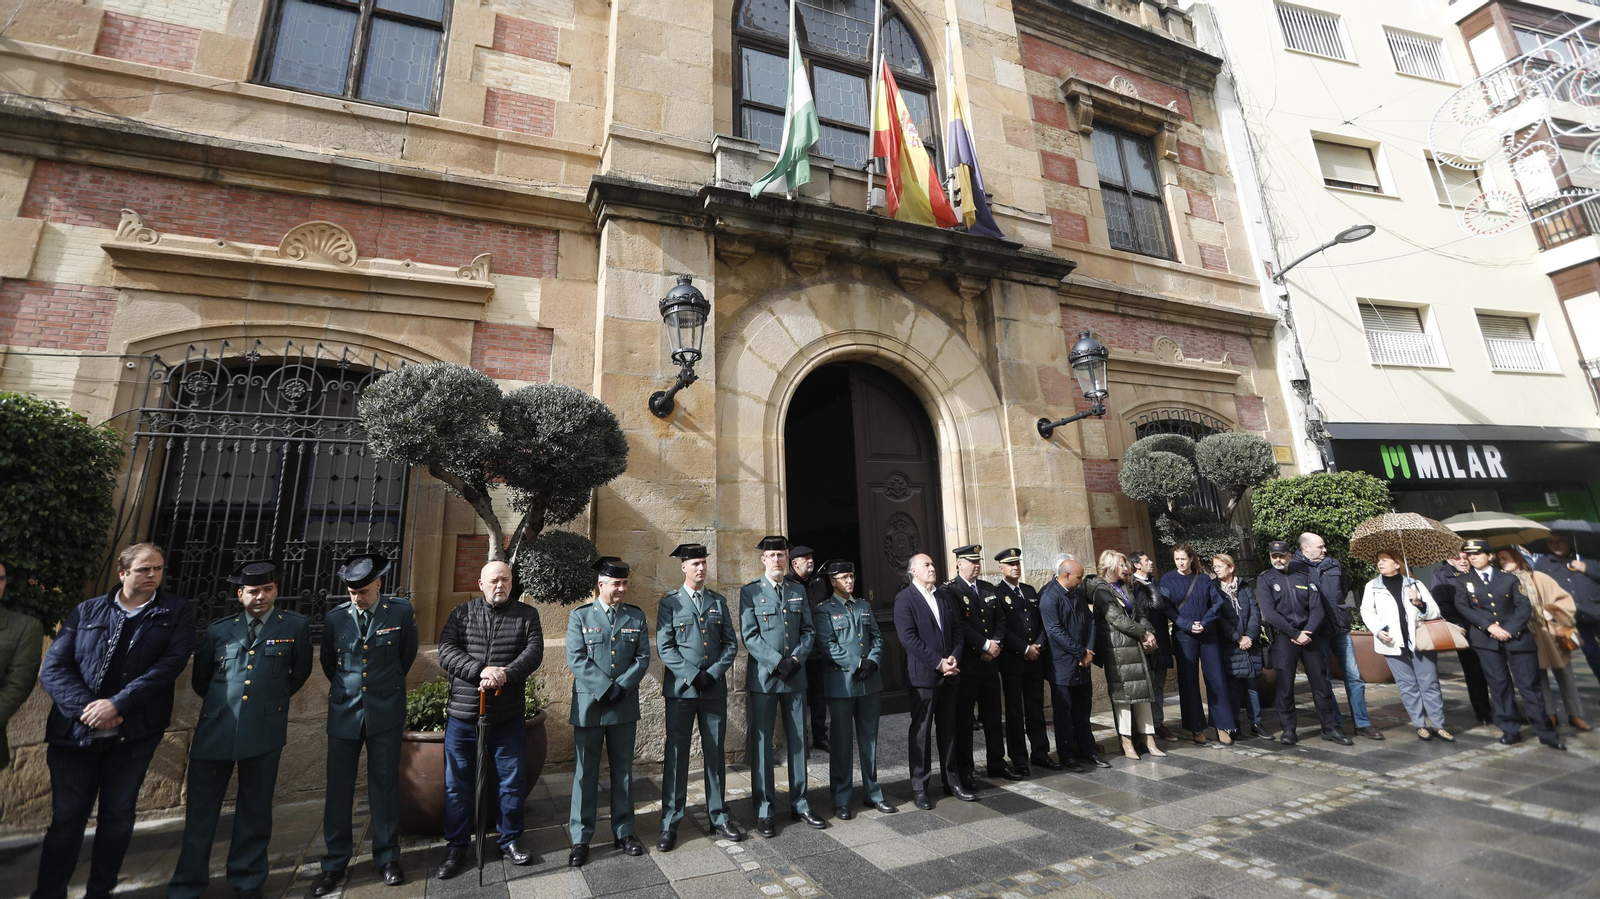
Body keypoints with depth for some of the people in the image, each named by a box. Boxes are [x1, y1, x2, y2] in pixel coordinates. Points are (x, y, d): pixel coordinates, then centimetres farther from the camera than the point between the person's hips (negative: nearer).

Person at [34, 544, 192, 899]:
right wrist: (86, 708, -14)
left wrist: (117, 704, -18)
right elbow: (52, 668, -1)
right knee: (67, 817, 9)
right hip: (75, 730, 1)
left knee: (118, 815, 10)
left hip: (134, 732, -1)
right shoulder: (86, 611, 4)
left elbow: (171, 663, -11)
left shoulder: (177, 611, -1)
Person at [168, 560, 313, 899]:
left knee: (255, 811, 10)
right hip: (215, 730, 2)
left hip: (265, 731, -2)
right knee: (200, 811, 9)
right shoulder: (219, 630, 6)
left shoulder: (296, 626, -1)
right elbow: (200, 680, 20)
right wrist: (222, 703, 17)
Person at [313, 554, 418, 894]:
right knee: (338, 788, 7)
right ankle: (335, 863, 24)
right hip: (344, 712, 2)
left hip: (384, 711, -2)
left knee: (384, 785, 7)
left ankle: (387, 857, 21)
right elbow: (328, 661, 15)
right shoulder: (335, 617, -3)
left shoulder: (401, 611, -9)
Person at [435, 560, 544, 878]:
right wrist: (481, 670, -24)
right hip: (462, 716, 0)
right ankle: (456, 847, 30)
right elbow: (446, 652, -9)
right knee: (457, 784, 12)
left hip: (509, 717, 0)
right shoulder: (461, 614, 2)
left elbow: (534, 652, -10)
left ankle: (511, 840, 30)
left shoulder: (526, 615, 1)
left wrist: (506, 674, -27)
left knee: (512, 781, 10)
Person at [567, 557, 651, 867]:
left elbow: (643, 658, 0)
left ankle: (624, 832, 26)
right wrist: (605, 689, -16)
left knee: (623, 771, 13)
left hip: (625, 706, 2)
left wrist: (621, 687, -13)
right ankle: (581, 838, 21)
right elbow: (576, 660, -9)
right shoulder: (580, 617, -2)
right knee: (585, 773, 7)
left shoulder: (636, 617, 4)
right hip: (589, 705, -2)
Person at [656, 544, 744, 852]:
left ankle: (720, 818, 24)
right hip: (680, 689, -3)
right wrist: (693, 675, -14)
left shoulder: (719, 602, 8)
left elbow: (731, 643, 6)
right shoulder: (669, 603, 0)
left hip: (715, 688, 3)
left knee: (716, 753, 11)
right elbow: (665, 647, -6)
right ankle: (670, 824, 16)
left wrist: (714, 673, -8)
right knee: (676, 755, 4)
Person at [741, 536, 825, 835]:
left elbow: (809, 631, 7)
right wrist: (778, 663, -16)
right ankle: (763, 811, 16)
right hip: (763, 677, -4)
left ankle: (800, 804, 25)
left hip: (796, 676, 4)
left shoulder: (799, 591, 10)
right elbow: (749, 636, -9)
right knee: (762, 743, 3)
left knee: (798, 741, 12)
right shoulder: (750, 592, -2)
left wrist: (795, 659, -9)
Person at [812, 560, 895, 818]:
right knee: (841, 741, 3)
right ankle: (841, 800, 16)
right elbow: (827, 646, -11)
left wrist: (872, 661, -8)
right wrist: (857, 664, -14)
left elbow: (877, 637, 10)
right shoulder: (824, 610, -2)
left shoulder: (864, 606, 14)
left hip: (870, 682, 5)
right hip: (841, 683, -5)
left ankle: (873, 793, 26)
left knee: (869, 739, 13)